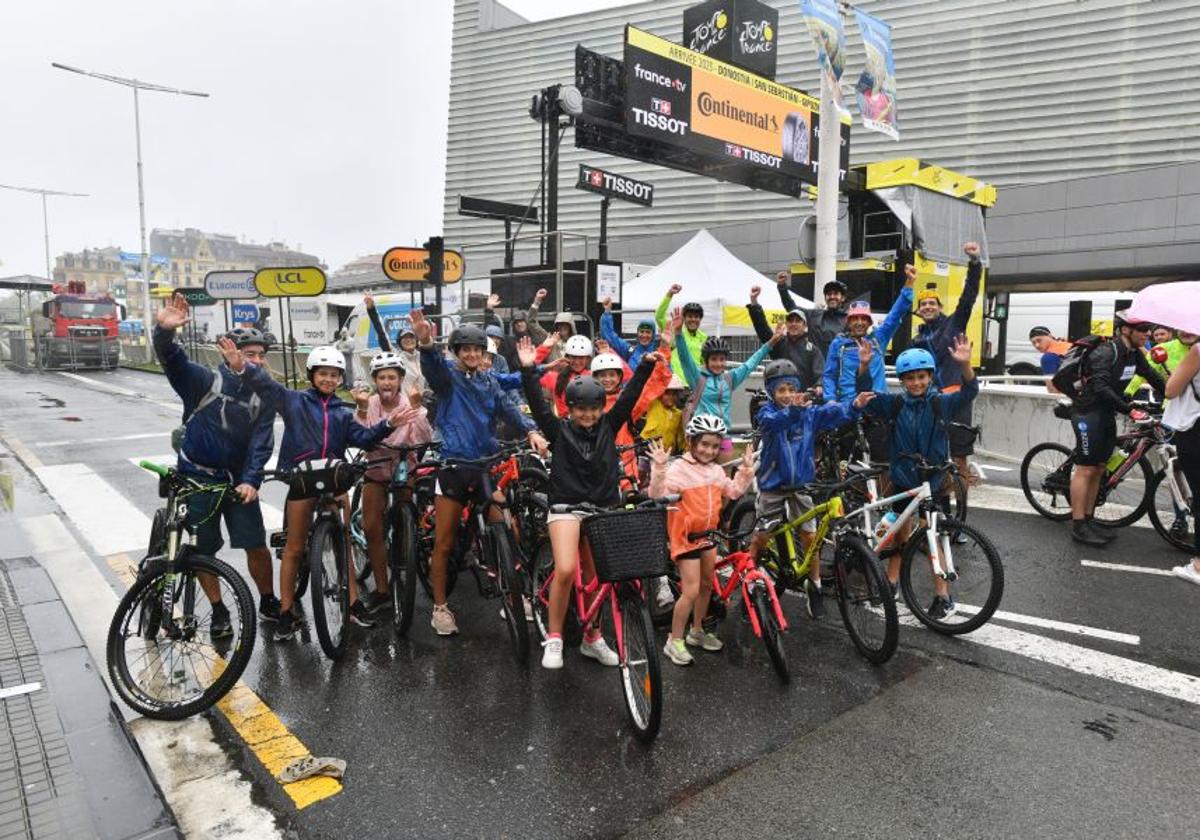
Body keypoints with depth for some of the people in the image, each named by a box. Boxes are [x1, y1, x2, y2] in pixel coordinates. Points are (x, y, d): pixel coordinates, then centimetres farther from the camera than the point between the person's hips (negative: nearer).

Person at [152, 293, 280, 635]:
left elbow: (261, 443, -7)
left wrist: (251, 481, -20)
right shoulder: (206, 381, -9)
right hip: (198, 478, -2)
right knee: (203, 550, 6)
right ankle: (219, 611, 24)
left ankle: (268, 602, 23)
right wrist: (165, 330, -46)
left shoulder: (264, 397, -1)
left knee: (257, 544, 2)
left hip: (239, 480, 2)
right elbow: (172, 359, -25)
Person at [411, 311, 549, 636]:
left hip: (488, 465, 4)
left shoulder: (489, 381, 13)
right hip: (454, 465, -3)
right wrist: (425, 342, -45)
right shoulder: (447, 374, 0)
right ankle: (440, 607, 20)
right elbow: (432, 365, -22)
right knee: (444, 543, 4)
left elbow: (507, 409, 0)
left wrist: (531, 430, -19)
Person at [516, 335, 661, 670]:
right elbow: (538, 404, -13)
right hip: (565, 506, -3)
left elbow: (629, 397, -2)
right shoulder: (559, 430, -2)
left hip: (602, 508, 3)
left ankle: (592, 638, 26)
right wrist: (529, 370, -22)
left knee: (596, 576, 9)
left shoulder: (608, 427, 4)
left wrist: (645, 366, -10)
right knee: (565, 570, -19)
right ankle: (554, 638, -2)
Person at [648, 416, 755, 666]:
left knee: (707, 585, 17)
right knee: (691, 591, -9)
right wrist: (659, 467, -42)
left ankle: (697, 631, 35)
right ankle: (674, 641, 6)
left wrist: (746, 469, 6)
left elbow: (734, 492, 13)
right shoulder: (679, 468, -19)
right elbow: (657, 494, -29)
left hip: (708, 533, 8)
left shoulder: (716, 470, 6)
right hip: (686, 536, -8)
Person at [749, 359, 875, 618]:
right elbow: (774, 422, -35)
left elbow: (833, 412, -21)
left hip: (802, 482, 2)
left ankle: (814, 587, 21)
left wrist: (855, 405, -42)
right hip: (773, 483, -2)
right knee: (761, 536, 4)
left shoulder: (809, 412, -3)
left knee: (810, 536, 4)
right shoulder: (767, 413, -11)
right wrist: (793, 410, -55)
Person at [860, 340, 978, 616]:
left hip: (931, 481, -2)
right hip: (902, 479, 2)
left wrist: (965, 365, -40)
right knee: (901, 533, 14)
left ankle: (944, 597, 15)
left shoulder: (941, 403, -8)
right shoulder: (894, 403, -3)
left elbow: (969, 392, -21)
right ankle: (890, 585, 30)